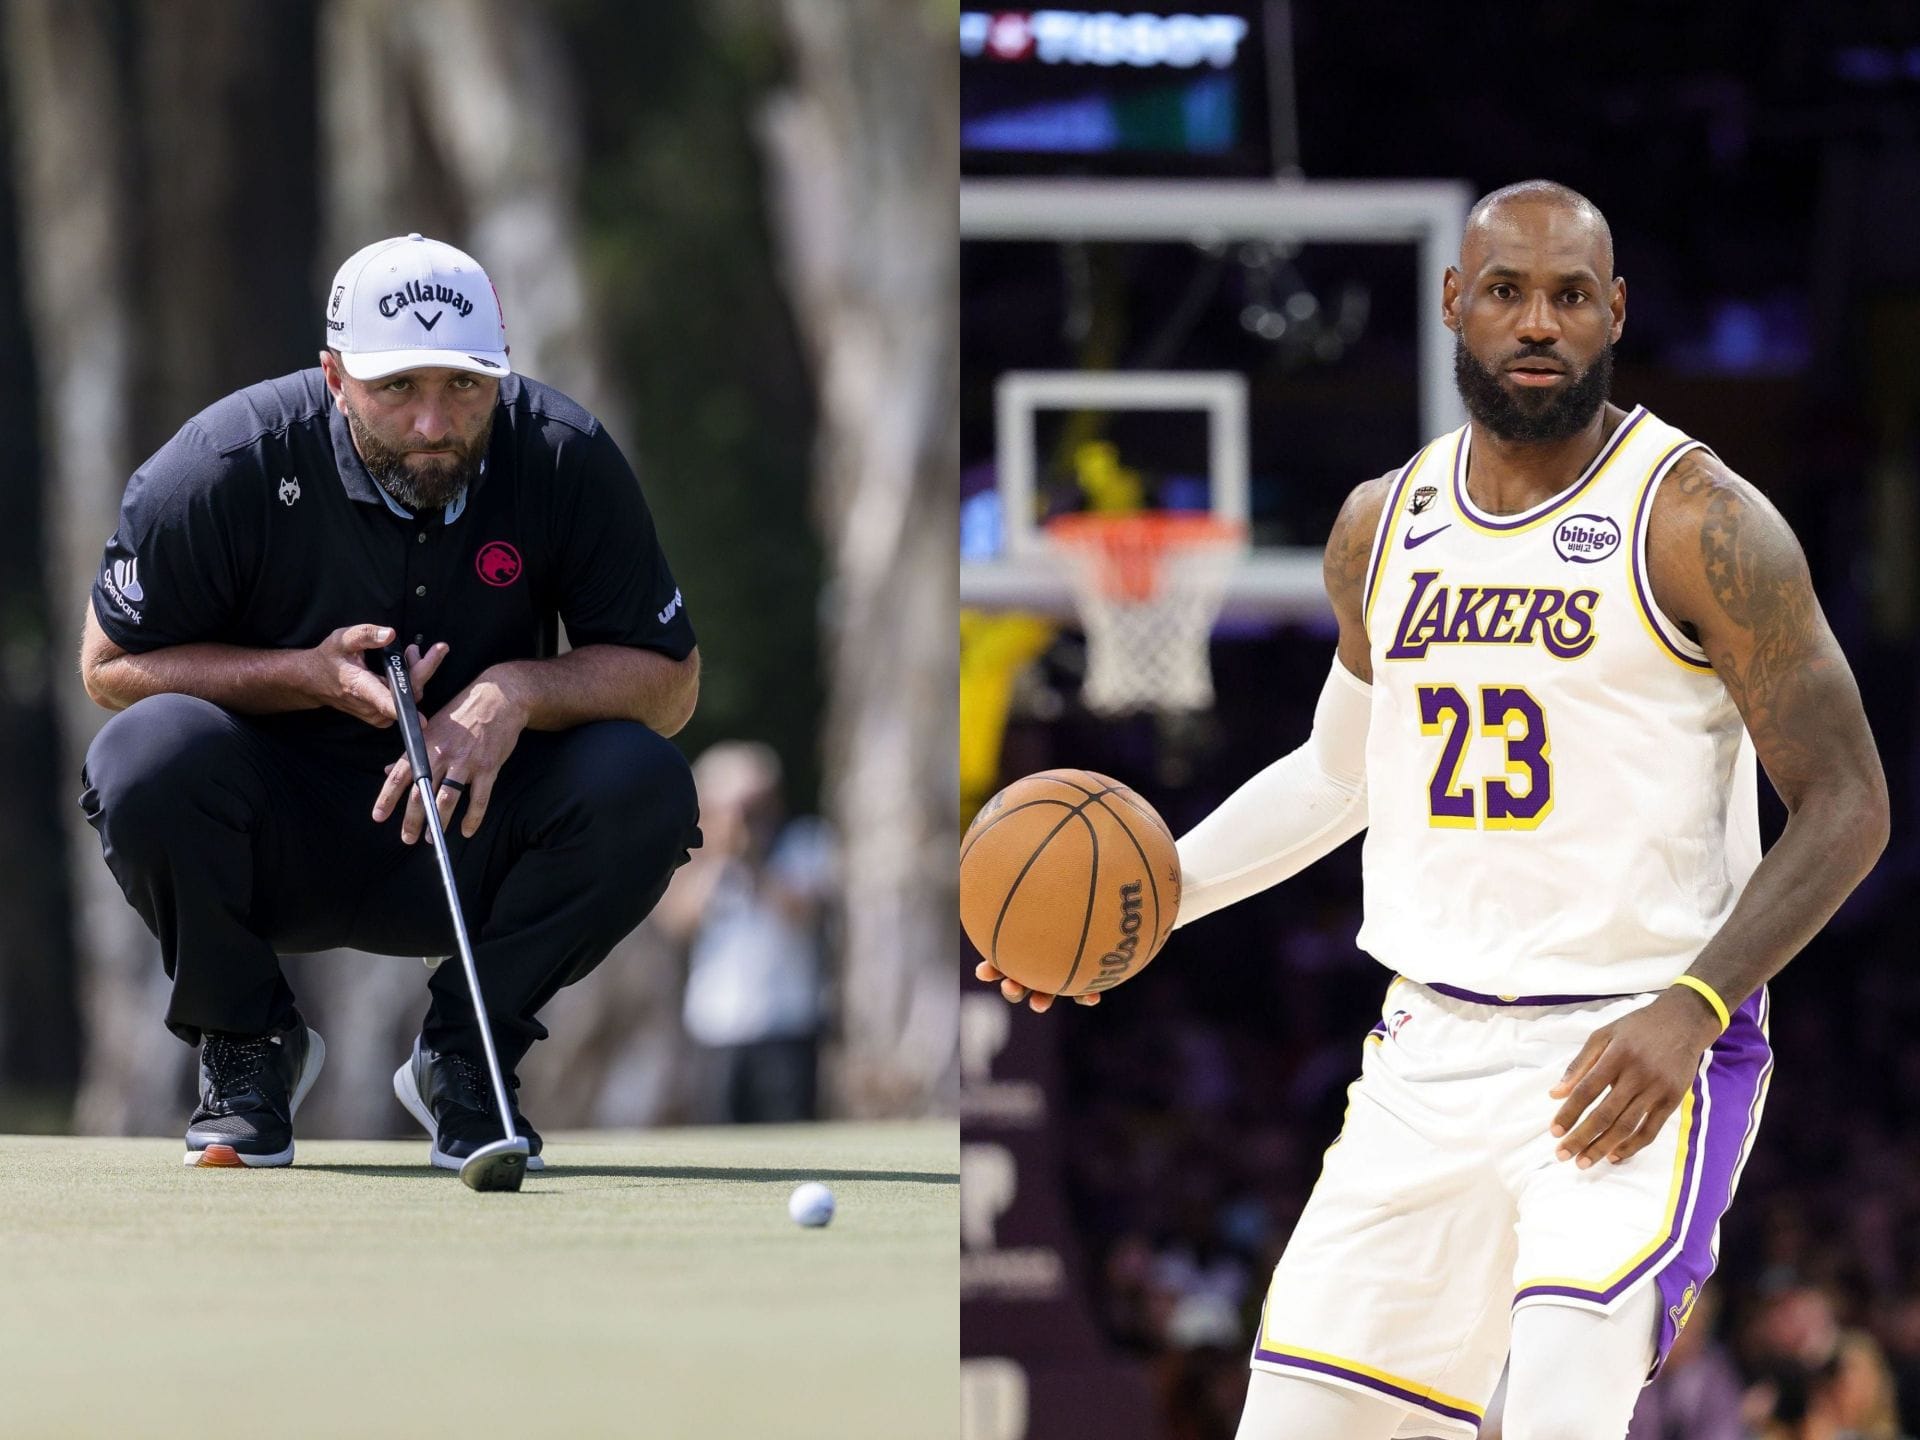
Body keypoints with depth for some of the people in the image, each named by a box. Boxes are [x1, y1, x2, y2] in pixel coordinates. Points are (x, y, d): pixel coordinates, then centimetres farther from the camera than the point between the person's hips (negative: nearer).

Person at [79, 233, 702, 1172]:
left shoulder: (563, 458, -13)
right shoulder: (228, 466, -18)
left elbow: (669, 682, -8)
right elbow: (108, 665, -9)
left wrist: (519, 690, -28)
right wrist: (310, 675, -23)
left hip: (464, 830, 1)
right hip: (272, 842, -1)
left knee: (642, 786, -27)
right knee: (153, 753, -34)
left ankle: (464, 1054, -3)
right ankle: (245, 1044, -5)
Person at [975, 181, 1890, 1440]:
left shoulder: (1698, 523, -9)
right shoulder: (1383, 528, 10)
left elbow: (1847, 808, -11)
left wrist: (1689, 1011, -23)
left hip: (1635, 1063, -6)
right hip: (1433, 1053, 6)